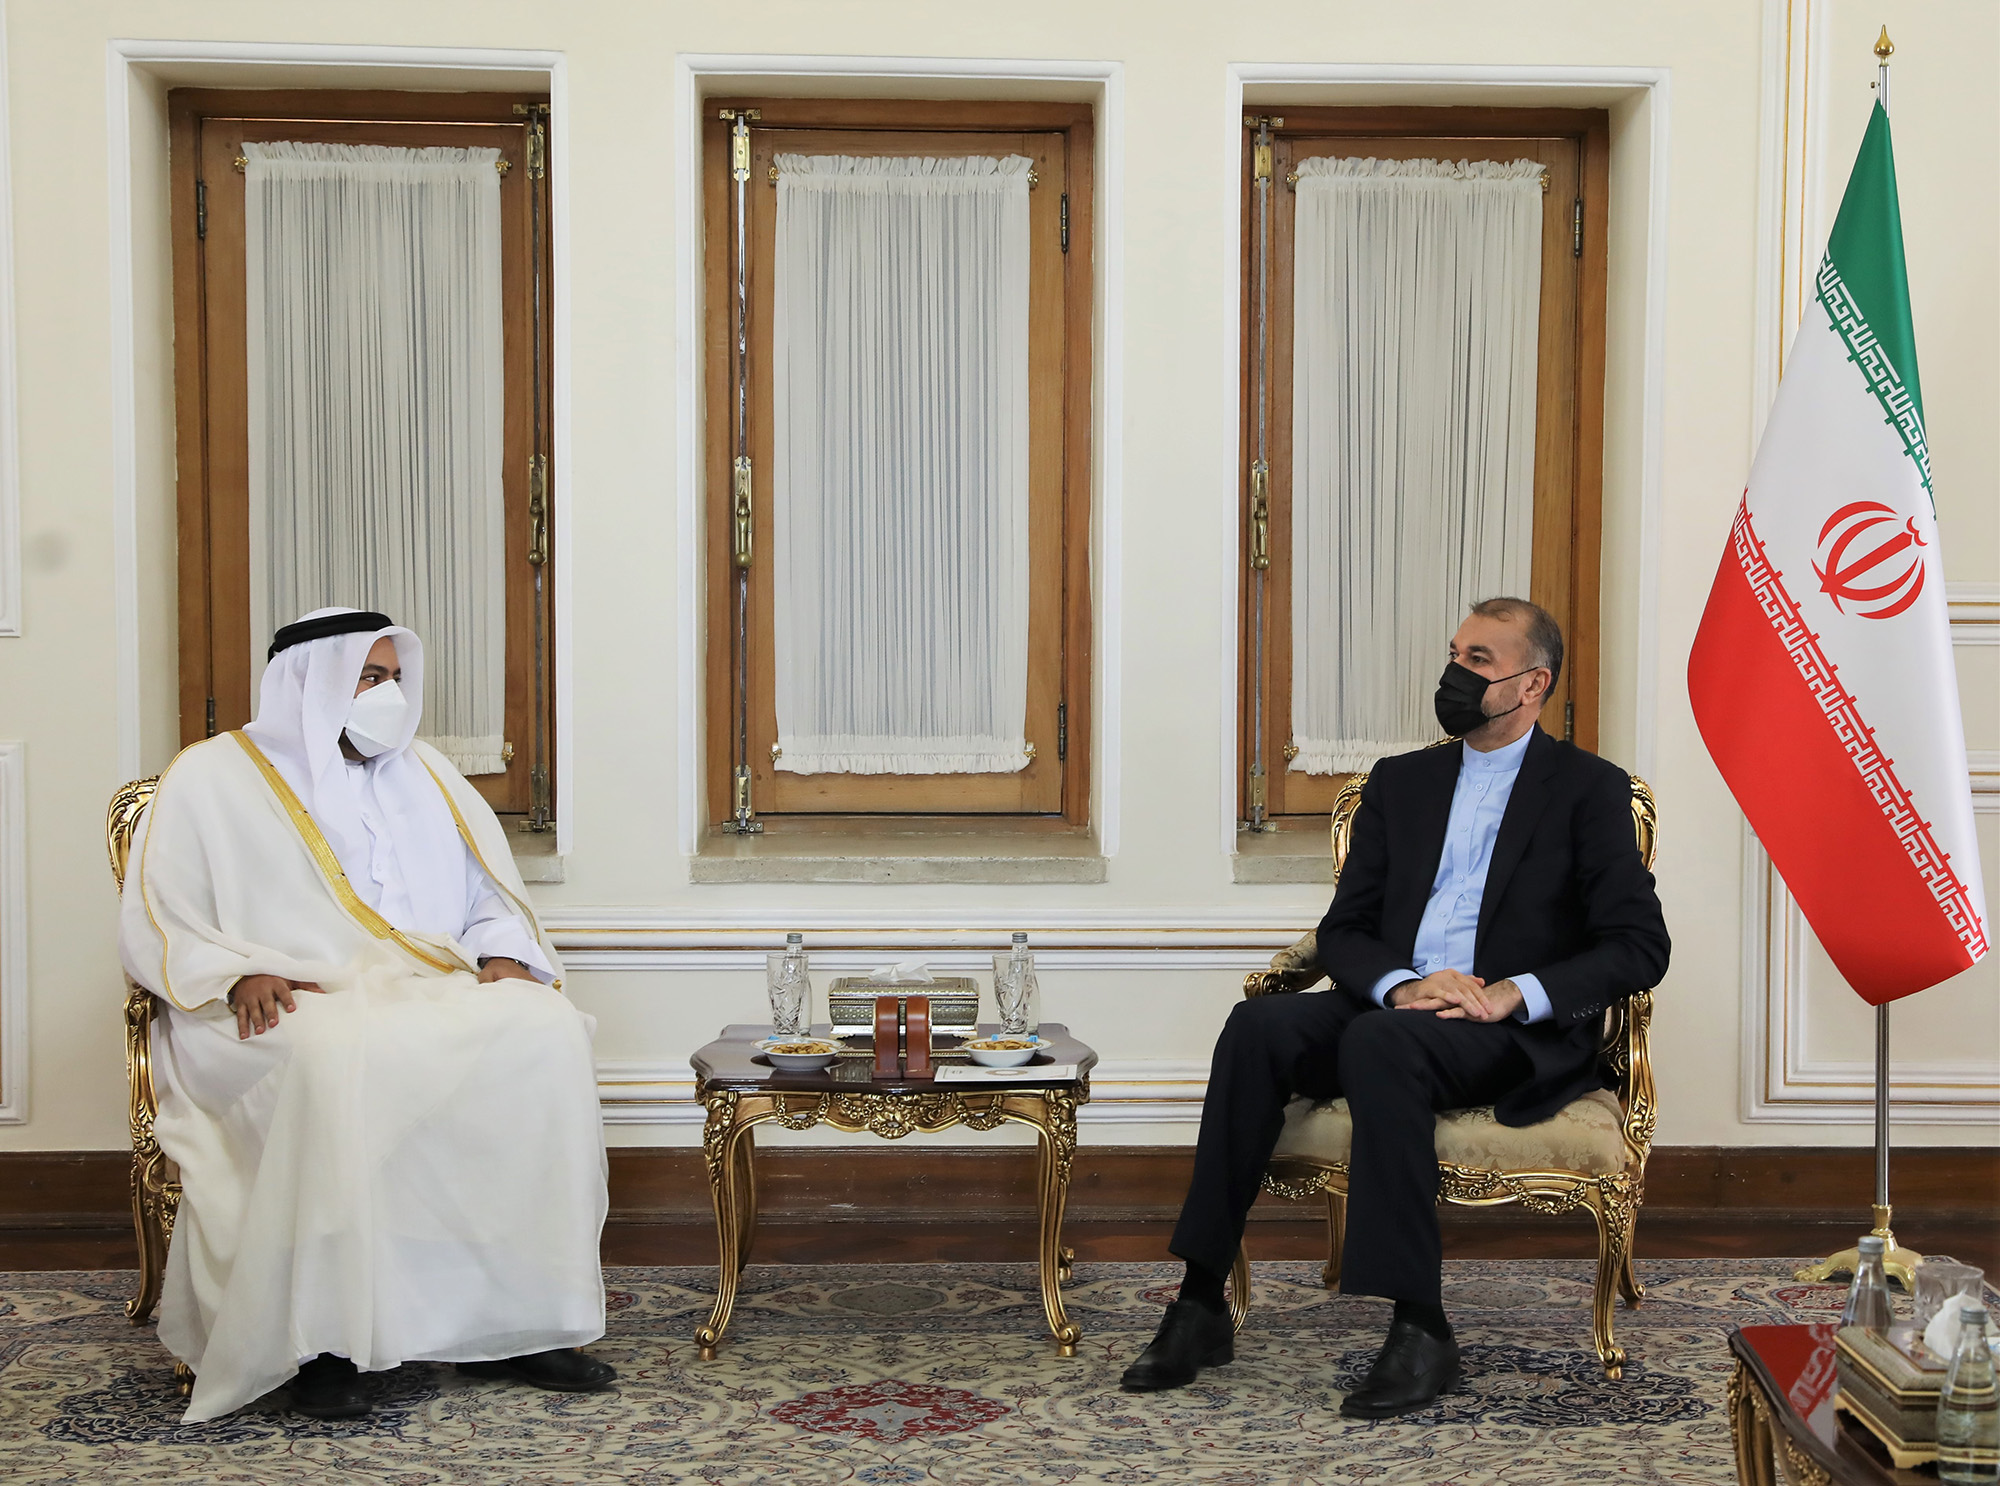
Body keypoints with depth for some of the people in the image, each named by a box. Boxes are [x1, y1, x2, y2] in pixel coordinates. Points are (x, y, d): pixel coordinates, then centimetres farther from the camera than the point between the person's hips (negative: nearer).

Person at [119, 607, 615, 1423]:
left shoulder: (422, 773, 23)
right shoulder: (210, 777, 9)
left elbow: (495, 899, 22)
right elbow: (153, 929, 3)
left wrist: (503, 958, -1)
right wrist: (239, 976, -16)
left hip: (429, 998, 4)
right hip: (286, 1013, -4)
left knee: (546, 1028, -27)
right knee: (339, 1059, -40)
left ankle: (507, 1316, -24)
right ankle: (323, 1337, -31)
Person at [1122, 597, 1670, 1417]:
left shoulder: (1589, 789, 6)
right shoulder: (1401, 781, 19)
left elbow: (1639, 947, -2)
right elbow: (1342, 931, 13)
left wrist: (1515, 994, -17)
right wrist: (1400, 985, -10)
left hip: (1520, 1038, -4)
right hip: (1393, 1006, 5)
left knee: (1378, 1041, -36)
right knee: (1259, 1024, -26)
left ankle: (1421, 1331, -33)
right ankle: (1200, 1303, -27)